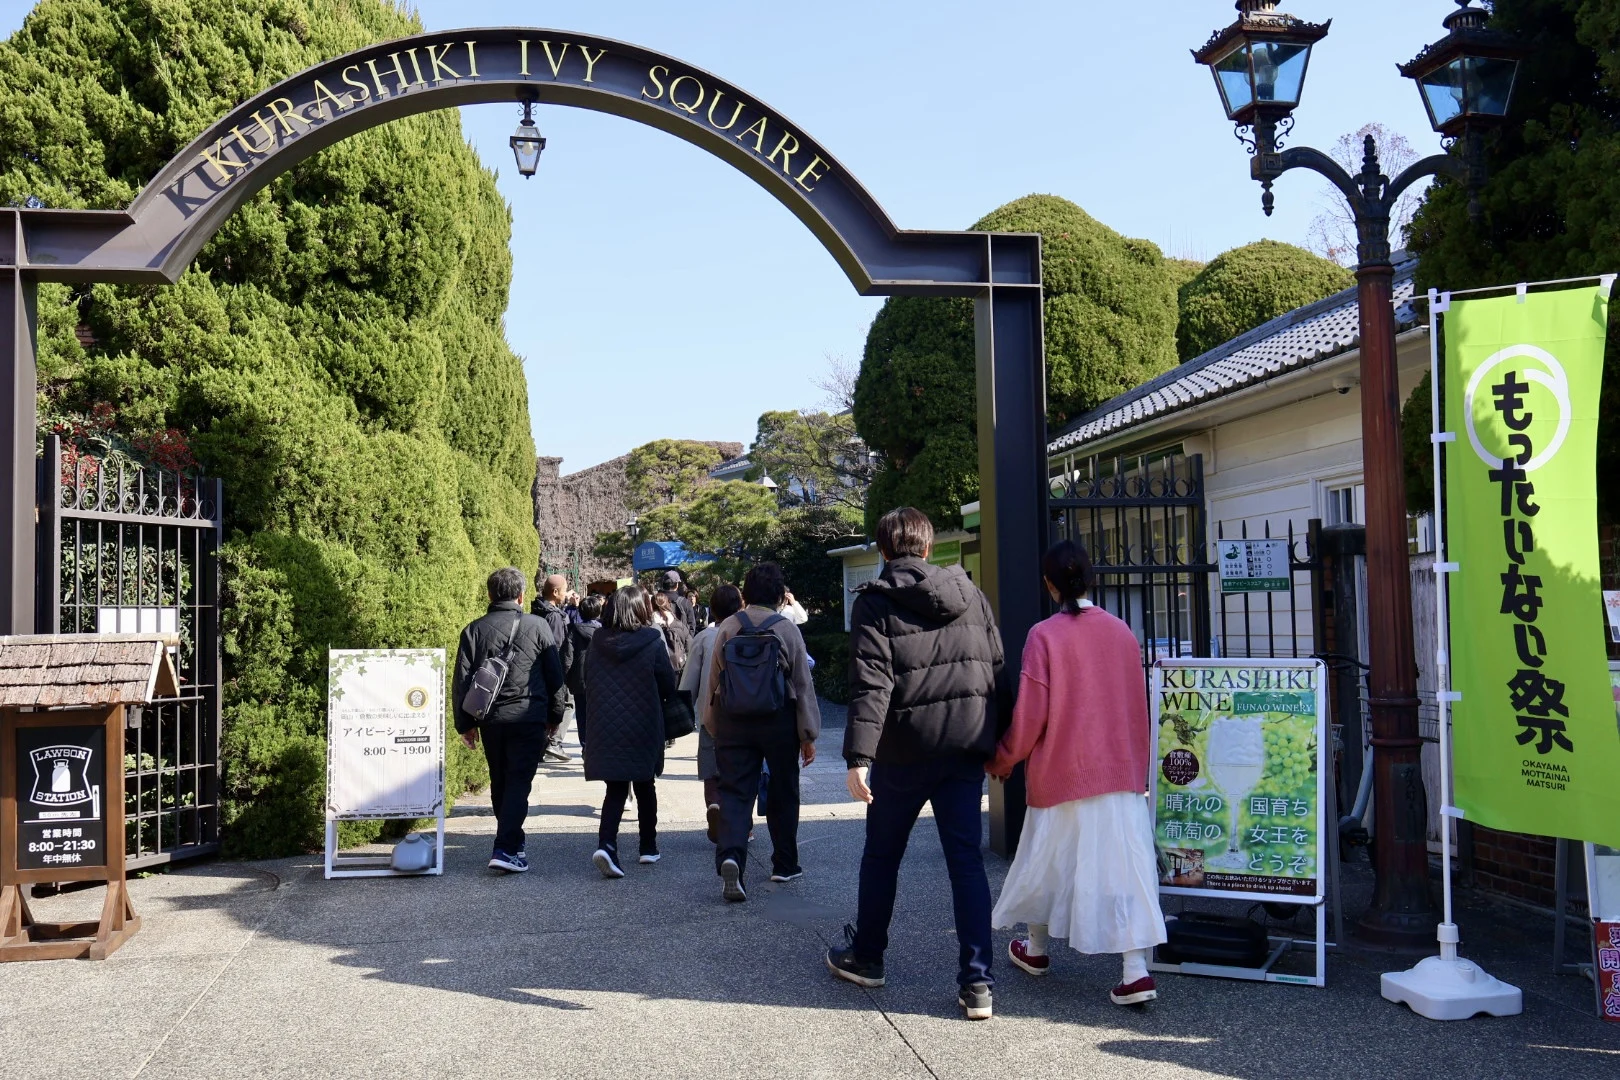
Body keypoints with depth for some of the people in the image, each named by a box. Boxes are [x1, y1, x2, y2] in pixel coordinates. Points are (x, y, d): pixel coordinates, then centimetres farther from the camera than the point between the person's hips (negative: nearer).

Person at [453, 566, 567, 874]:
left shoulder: (474, 630, 4)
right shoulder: (537, 627, -1)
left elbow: (461, 680, 2)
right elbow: (555, 675, 2)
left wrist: (465, 723, 8)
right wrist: (554, 715, 13)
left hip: (489, 719, 3)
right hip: (528, 717, -3)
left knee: (499, 782, 17)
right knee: (519, 782, -3)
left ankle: (512, 841, 29)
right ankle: (506, 849, -13)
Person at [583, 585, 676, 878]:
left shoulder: (596, 643, 0)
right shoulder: (652, 643, -11)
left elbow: (587, 683, 9)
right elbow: (668, 686, -5)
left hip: (604, 728, 2)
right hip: (643, 728, -2)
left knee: (615, 789, 5)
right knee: (644, 787, 15)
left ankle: (606, 844, -16)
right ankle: (648, 848, 23)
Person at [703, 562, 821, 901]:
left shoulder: (727, 629, 0)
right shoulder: (787, 630, -5)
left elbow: (714, 681, 3)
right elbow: (803, 685, -3)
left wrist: (714, 728, 12)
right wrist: (809, 735, 3)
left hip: (733, 721, 1)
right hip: (779, 722, -1)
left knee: (734, 793, 1)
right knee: (783, 794, 14)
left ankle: (729, 856, -22)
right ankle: (785, 864, 24)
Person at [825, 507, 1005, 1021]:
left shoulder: (875, 601, -6)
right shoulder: (969, 593, 8)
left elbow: (871, 682, -17)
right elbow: (997, 668, 9)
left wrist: (859, 753, -21)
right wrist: (997, 745, 16)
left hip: (906, 748, -3)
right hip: (966, 744, 3)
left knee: (882, 853, 14)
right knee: (966, 857, 4)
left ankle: (865, 957, 29)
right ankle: (976, 980, -1)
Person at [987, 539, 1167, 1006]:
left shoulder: (1044, 636, -11)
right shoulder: (1122, 632, 2)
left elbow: (1029, 714, -10)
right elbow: (1139, 708, 8)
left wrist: (1001, 760, 5)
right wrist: (1138, 762, 22)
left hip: (1062, 772, -3)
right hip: (1123, 771, 3)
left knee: (1052, 858, 14)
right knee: (1124, 863, 2)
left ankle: (1036, 950, 33)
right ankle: (1136, 971, -5)